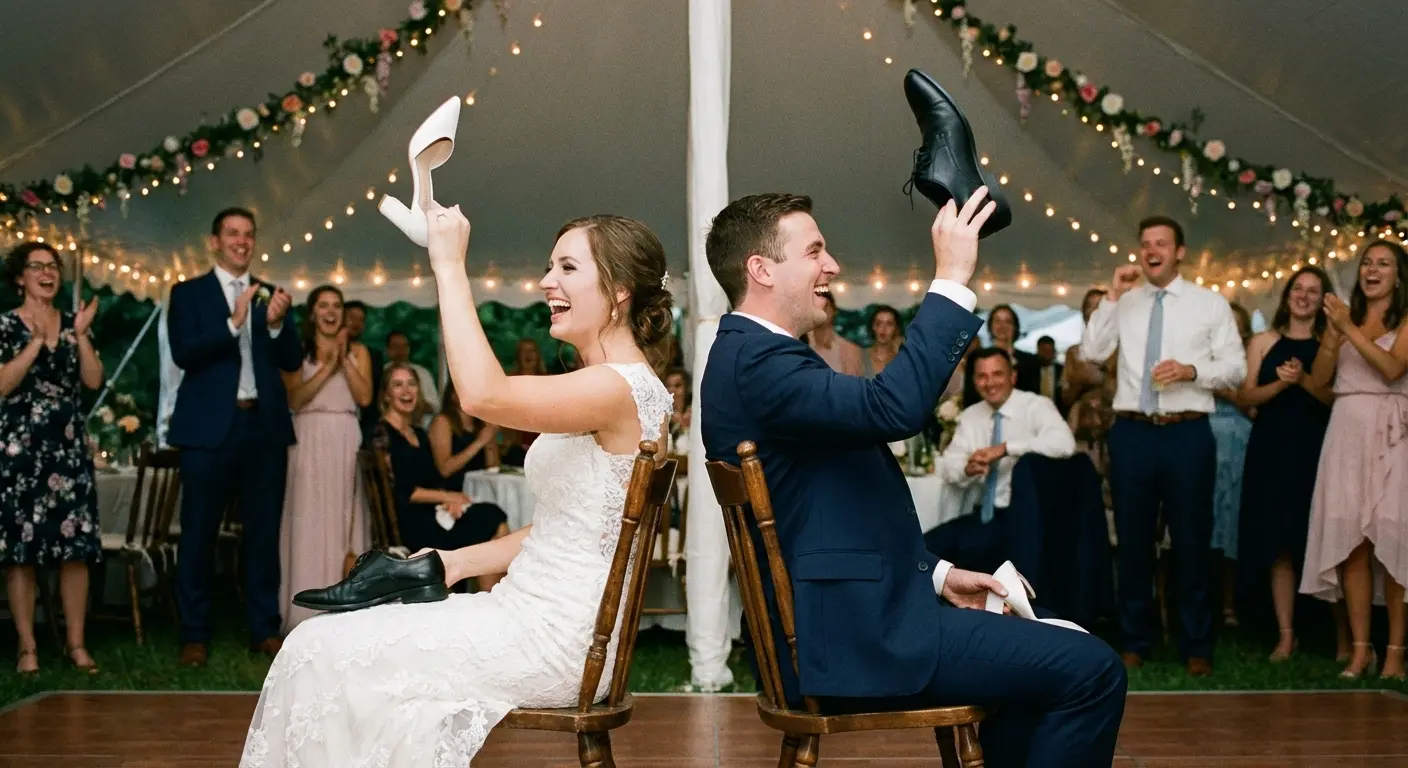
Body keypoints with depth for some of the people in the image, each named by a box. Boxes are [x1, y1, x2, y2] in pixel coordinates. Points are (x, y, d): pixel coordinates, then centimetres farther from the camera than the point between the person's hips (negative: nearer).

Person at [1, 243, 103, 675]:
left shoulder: (73, 323, 11)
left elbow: (93, 381, 1)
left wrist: (81, 335, -8)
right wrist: (37, 340, -15)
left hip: (69, 446, 3)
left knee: (76, 547, 0)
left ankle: (76, 643, 6)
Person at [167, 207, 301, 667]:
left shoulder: (270, 294, 13)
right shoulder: (189, 293, 5)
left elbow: (292, 361, 6)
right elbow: (183, 353, -9)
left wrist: (276, 324, -12)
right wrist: (232, 323, -20)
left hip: (265, 426, 3)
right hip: (210, 427, -3)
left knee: (264, 531, 6)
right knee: (199, 533, 1)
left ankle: (264, 630, 13)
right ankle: (194, 635, 8)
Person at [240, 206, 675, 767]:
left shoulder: (623, 386, -16)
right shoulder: (604, 386, 17)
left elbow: (482, 394, -31)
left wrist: (450, 266, -23)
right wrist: (459, 562, 11)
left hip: (554, 639, -10)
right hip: (535, 612, 10)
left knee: (320, 652, -7)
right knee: (319, 644, 5)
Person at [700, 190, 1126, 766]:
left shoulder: (753, 355, 16)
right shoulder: (755, 361, -17)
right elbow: (892, 408, -33)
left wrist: (935, 573, 12)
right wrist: (952, 280, -24)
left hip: (849, 616, 11)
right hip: (856, 634, -11)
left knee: (1037, 648, 22)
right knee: (1090, 670, -10)